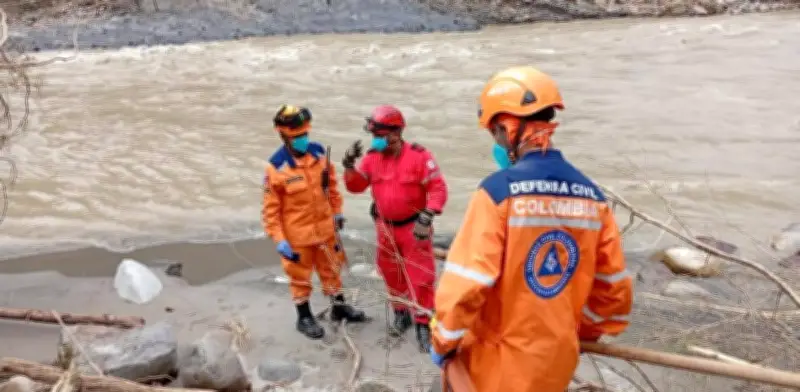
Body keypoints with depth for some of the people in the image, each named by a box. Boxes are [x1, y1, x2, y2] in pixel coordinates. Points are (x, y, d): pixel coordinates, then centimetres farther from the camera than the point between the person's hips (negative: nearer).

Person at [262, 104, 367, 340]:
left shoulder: (319, 153, -6)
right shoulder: (276, 167, -21)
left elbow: (331, 184, 9)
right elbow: (270, 208, -15)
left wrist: (337, 211, 14)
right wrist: (279, 240, -16)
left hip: (325, 227, 5)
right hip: (297, 233, -5)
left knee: (332, 268, 21)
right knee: (300, 276, 13)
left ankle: (339, 308, 42)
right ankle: (304, 318, 34)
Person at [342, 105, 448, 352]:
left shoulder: (418, 156, -19)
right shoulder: (372, 157, -4)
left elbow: (438, 188, -19)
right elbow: (356, 187, 0)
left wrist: (427, 216, -28)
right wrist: (349, 165, -18)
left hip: (414, 227, -5)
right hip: (386, 227, 5)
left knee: (420, 277, 0)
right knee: (392, 274, 18)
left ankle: (423, 324, 12)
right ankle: (401, 313, 38)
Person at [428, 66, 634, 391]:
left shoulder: (498, 190, -21)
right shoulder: (591, 195, -3)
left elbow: (466, 282, -22)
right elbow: (614, 285, 5)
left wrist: (444, 341, -6)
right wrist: (586, 332, 21)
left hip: (499, 361, -5)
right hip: (557, 360, 6)